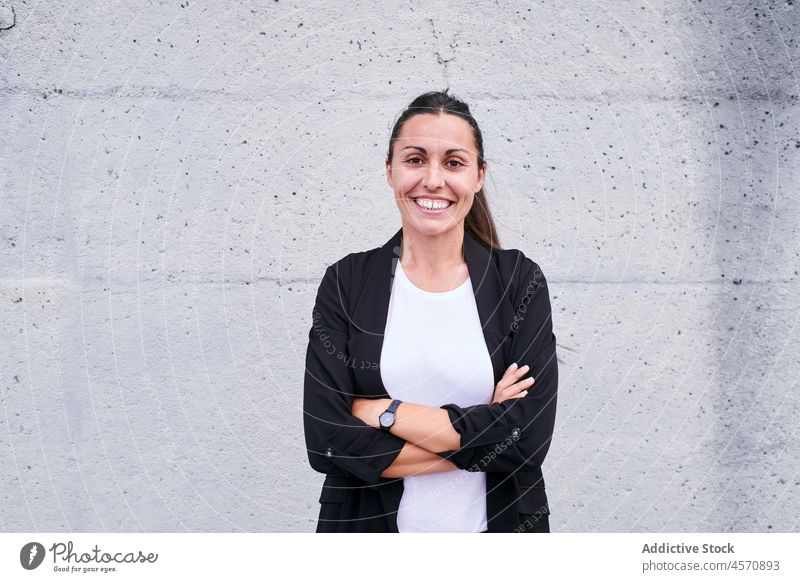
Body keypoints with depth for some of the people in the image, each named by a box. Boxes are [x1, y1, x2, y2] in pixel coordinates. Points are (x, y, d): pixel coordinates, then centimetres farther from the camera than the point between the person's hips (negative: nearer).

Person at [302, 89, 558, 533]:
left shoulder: (520, 281, -9)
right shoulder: (346, 283, -8)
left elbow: (529, 438, -17)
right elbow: (327, 442, -16)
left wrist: (383, 412, -18)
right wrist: (479, 434, -18)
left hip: (496, 524, 0)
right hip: (372, 527, 0)